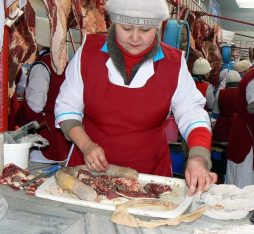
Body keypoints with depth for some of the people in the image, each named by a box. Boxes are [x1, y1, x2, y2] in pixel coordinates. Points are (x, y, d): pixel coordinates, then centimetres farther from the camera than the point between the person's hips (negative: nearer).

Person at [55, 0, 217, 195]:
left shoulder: (173, 63, -8)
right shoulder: (88, 52, -9)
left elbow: (191, 114, -9)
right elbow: (67, 107, -2)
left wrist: (198, 158, -26)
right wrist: (85, 145, -17)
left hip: (149, 172, 0)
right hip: (90, 168, 0)